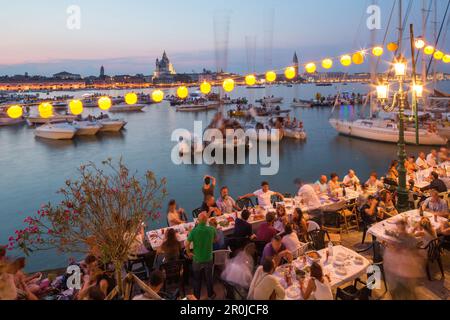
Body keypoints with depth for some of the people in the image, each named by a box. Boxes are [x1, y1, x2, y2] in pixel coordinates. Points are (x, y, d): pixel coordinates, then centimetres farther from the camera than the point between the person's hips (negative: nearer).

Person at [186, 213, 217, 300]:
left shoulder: (193, 231, -22)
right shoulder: (211, 229, -16)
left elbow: (187, 244, -21)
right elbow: (215, 240, 2)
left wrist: (188, 253, -3)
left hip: (197, 259, -1)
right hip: (208, 259, 1)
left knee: (197, 279, 19)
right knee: (209, 278, 22)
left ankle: (196, 296, 34)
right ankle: (211, 294, 40)